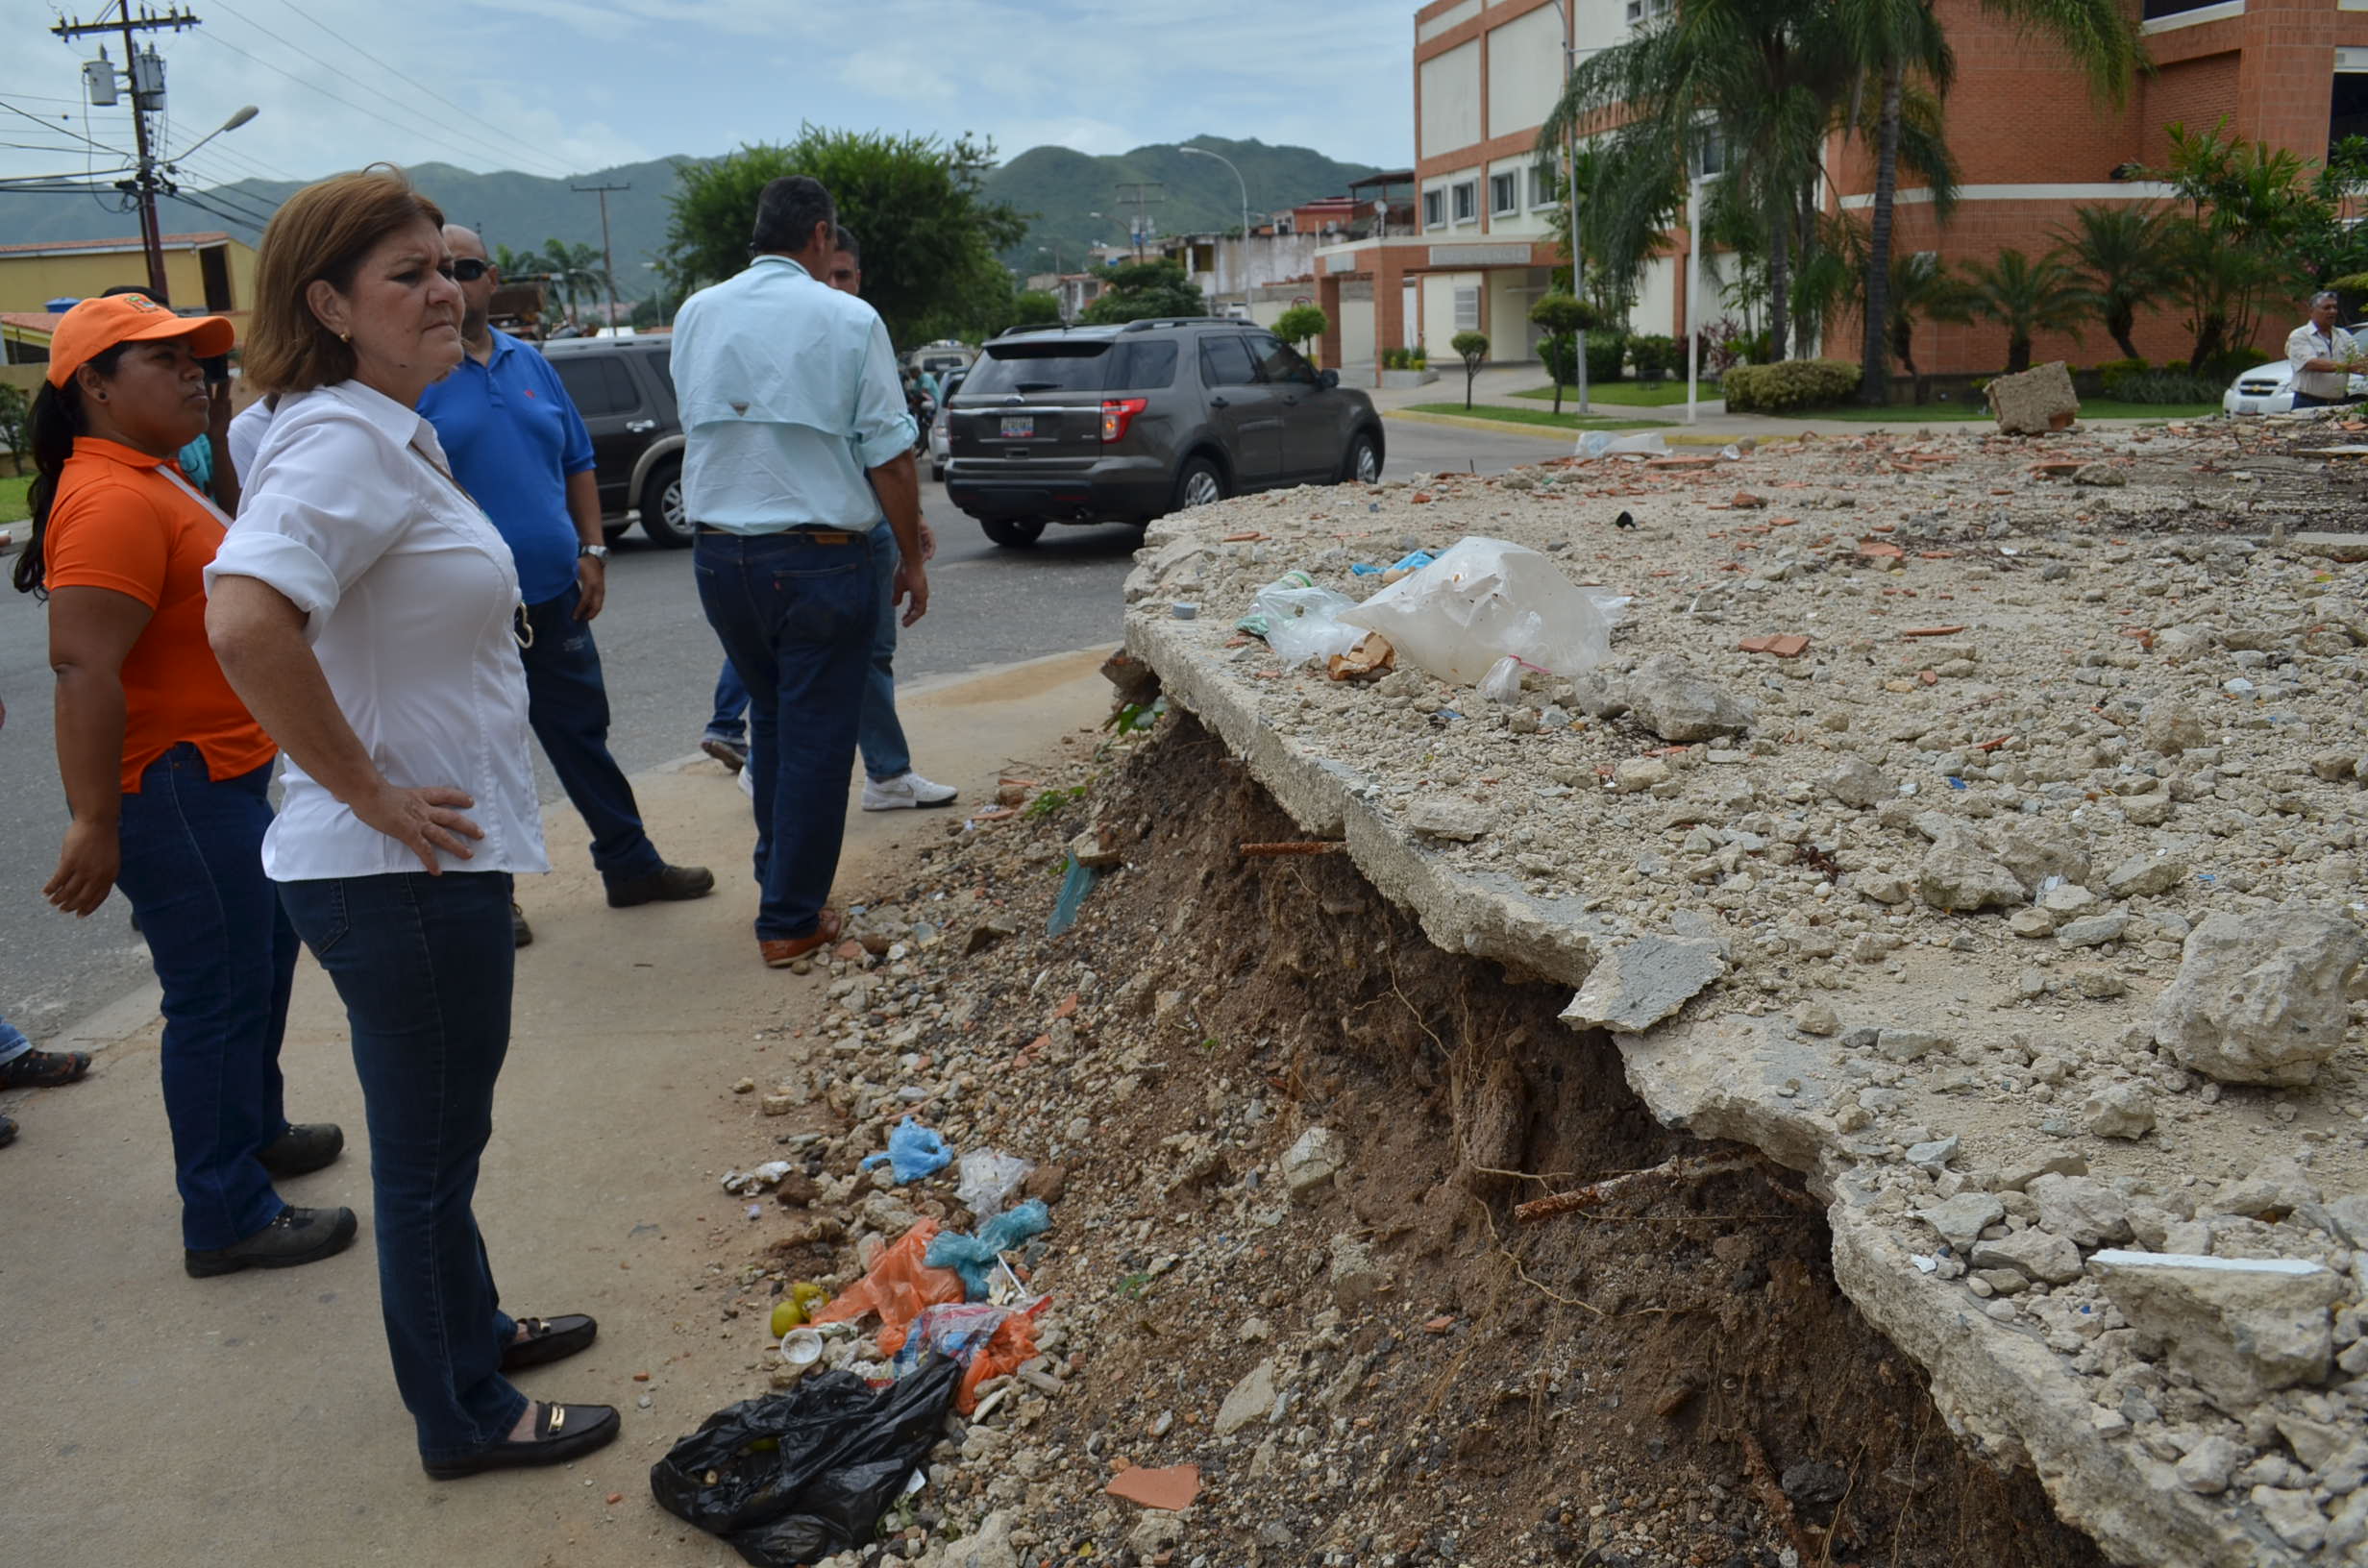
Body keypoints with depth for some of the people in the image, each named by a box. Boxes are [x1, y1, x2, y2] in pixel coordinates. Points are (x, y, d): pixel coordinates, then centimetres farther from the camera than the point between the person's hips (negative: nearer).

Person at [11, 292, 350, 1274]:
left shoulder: (154, 481, 14)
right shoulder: (111, 500, -21)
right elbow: (83, 668, -28)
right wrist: (96, 824, -29)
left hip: (223, 773, 11)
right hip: (169, 788, -11)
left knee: (266, 949, 23)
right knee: (219, 992, -3)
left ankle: (255, 1130, 41)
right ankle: (226, 1220, 8)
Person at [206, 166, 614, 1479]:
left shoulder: (386, 434, 10)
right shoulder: (342, 442, -21)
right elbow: (245, 625, -36)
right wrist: (372, 792, -26)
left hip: (431, 860, 10)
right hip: (402, 873, -10)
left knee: (438, 1133, 25)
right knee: (429, 1148, 7)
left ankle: (468, 1327, 45)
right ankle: (465, 1418, 25)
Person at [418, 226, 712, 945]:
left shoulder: (529, 364, 11)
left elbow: (577, 463, 17)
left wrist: (592, 552, 7)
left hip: (553, 596, 5)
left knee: (583, 734, 15)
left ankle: (631, 864, 27)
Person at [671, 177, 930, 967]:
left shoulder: (696, 315, 6)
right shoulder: (848, 319, -9)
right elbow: (890, 457, -9)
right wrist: (912, 558, 2)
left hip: (718, 553, 5)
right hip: (818, 559, -5)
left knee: (771, 715, 22)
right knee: (815, 733, 4)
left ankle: (780, 879, 31)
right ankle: (791, 918, 9)